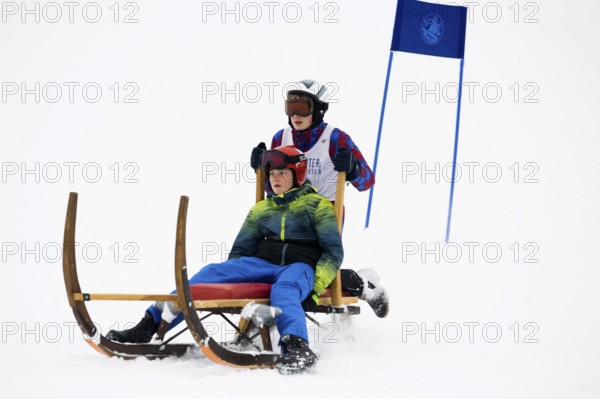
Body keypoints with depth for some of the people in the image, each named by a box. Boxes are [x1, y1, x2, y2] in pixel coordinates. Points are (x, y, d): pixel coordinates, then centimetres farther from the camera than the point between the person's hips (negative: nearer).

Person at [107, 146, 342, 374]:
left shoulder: (318, 205, 8)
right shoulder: (261, 209, 23)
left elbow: (333, 251, 1)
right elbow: (241, 249, 27)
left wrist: (317, 286, -14)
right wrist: (231, 275, 8)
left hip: (300, 266, -4)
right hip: (263, 262, 4)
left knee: (283, 291, -41)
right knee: (212, 273, -19)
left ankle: (298, 349, -67)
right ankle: (149, 326, -27)